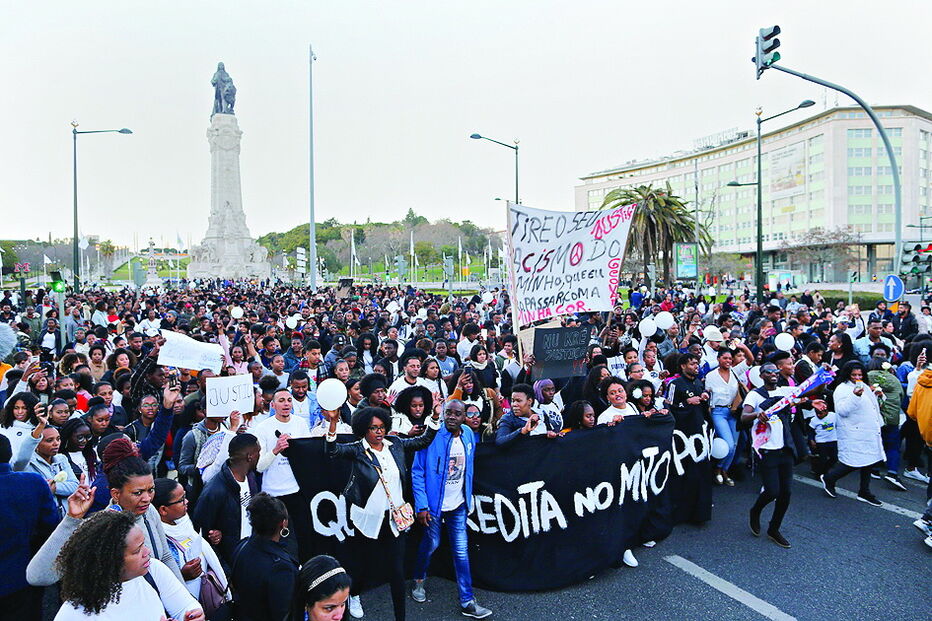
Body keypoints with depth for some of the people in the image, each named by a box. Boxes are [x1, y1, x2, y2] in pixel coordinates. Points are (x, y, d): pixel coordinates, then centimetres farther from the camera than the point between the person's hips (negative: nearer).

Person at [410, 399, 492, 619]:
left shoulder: (468, 435, -2)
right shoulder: (432, 437, -17)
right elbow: (417, 473, -14)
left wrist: (469, 499, 14)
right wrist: (421, 505, -17)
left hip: (459, 505, 3)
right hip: (434, 503, -3)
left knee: (461, 551, 5)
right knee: (430, 544, 13)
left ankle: (467, 601, 15)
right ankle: (419, 580, 40)